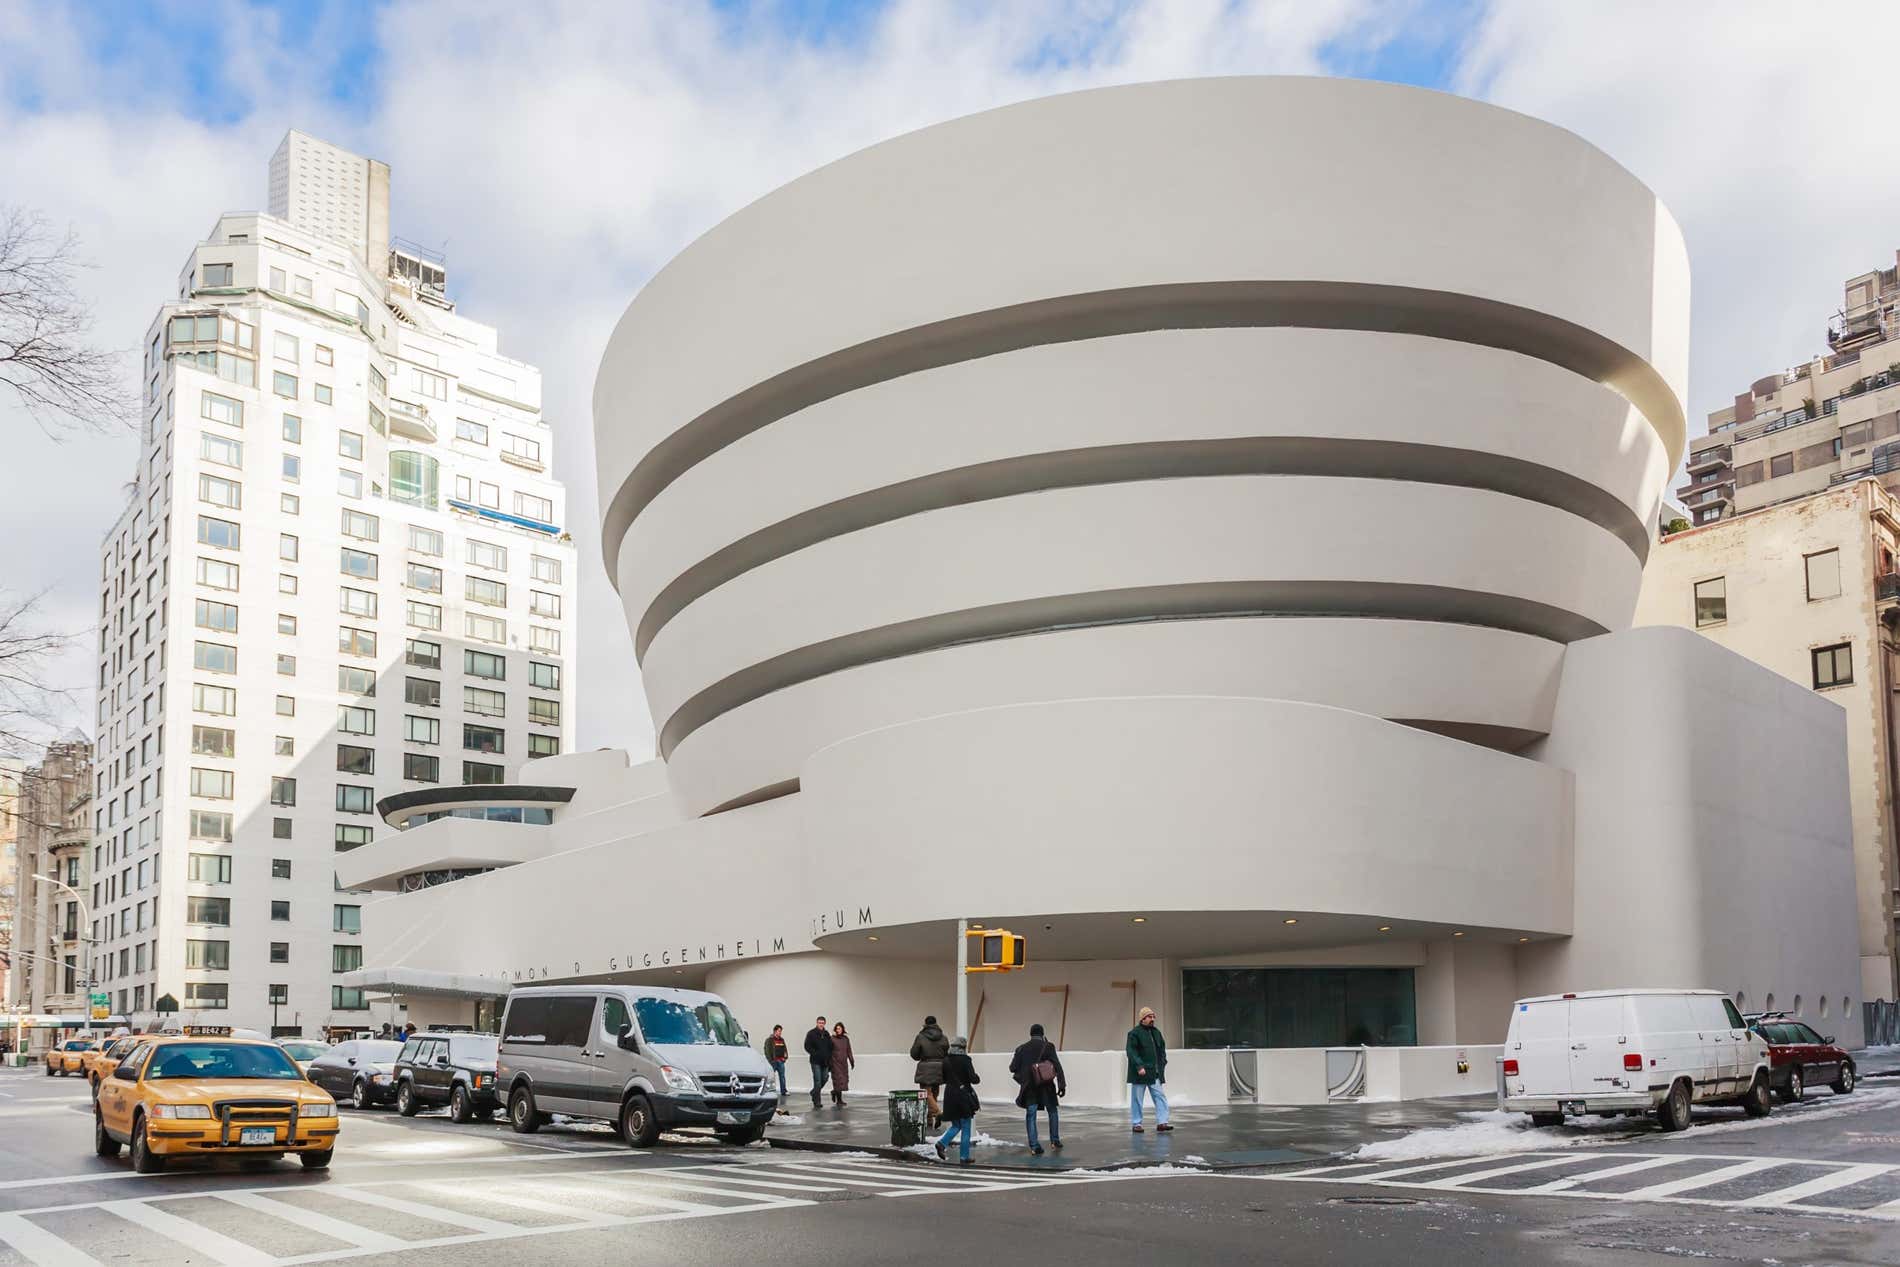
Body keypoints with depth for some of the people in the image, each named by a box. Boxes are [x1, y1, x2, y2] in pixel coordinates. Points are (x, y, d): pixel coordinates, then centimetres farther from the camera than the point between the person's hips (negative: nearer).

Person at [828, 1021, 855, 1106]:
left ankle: (834, 1092, 31)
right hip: (835, 1063, -5)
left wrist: (852, 1061, 11)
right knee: (838, 1080, -8)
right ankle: (839, 1100, -2)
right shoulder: (832, 1039, -5)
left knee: (844, 1080, 5)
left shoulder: (846, 1039, 8)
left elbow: (849, 1051, 14)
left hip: (844, 1063, 5)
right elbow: (829, 1052, -6)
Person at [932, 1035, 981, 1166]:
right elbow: (973, 1079, -15)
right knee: (966, 1128, 6)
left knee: (956, 1125, 18)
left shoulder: (945, 1060, 2)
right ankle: (964, 1158, 7)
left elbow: (942, 1079, 8)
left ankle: (942, 1143, -5)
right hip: (964, 1095, -5)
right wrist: (977, 1078, 6)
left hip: (950, 1095, 5)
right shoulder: (965, 1060, -13)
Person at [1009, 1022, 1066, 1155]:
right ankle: (1055, 1141, 25)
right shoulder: (1047, 1046, -5)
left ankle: (1034, 1146, -3)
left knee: (1030, 1116, 4)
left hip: (1029, 1088, 1)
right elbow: (1057, 1065, -12)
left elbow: (1012, 1068, 1)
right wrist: (1062, 1085, -12)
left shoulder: (1022, 1049, 1)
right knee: (1052, 1112, 19)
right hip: (1046, 1086, -1)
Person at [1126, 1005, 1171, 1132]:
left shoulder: (1156, 1032, 14)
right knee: (1137, 1099, 2)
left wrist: (1162, 1064, 8)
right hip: (1140, 1073, -6)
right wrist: (1139, 1066, -22)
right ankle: (1136, 1124, 9)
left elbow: (1162, 1049, 21)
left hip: (1155, 1073, 6)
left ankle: (1161, 1123, -1)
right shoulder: (1134, 1033, -8)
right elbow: (1131, 1051, -15)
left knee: (1160, 1096, -1)